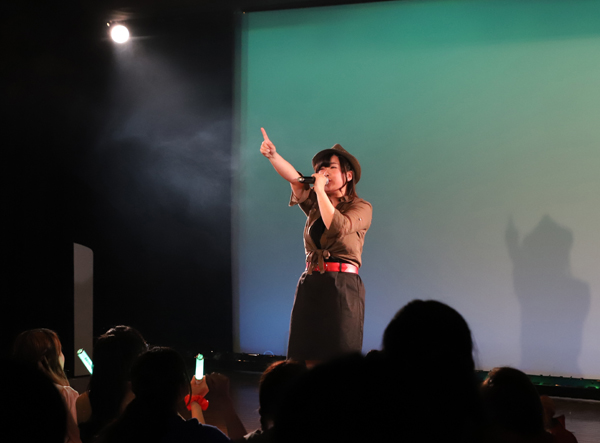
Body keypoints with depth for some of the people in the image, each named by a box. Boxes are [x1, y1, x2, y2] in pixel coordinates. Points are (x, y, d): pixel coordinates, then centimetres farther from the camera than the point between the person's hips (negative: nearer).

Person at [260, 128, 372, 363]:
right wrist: (272, 155, -18)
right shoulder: (315, 204, 16)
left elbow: (337, 226, -18)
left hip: (342, 287, -5)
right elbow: (294, 179, -2)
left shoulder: (361, 208, 2)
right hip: (310, 285, 5)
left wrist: (320, 189, -12)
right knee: (305, 363, -3)